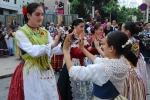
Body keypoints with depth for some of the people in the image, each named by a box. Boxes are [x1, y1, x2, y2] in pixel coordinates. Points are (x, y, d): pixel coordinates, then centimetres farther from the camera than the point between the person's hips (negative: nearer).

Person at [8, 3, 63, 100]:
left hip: (46, 71, 6)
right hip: (31, 72, -5)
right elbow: (33, 51, -24)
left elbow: (54, 49, -5)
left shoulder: (45, 32, 8)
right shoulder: (21, 33, -9)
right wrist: (53, 44, -34)